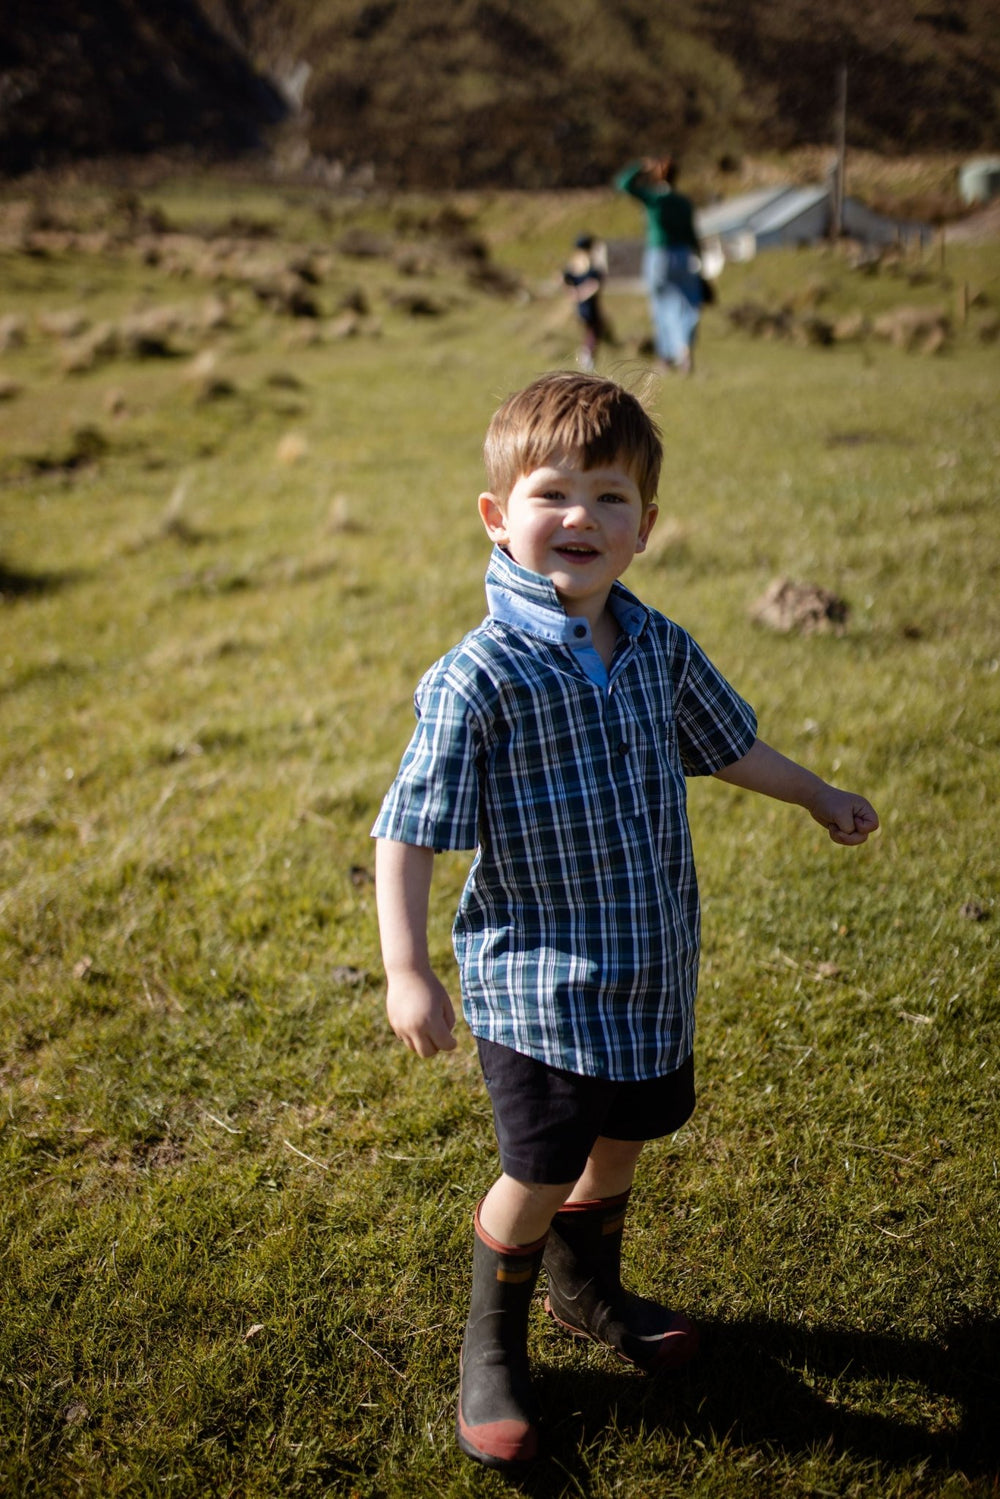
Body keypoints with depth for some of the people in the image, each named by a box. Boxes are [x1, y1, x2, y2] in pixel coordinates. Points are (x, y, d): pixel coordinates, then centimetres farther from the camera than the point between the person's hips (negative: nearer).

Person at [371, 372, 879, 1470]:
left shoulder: (660, 648, 0)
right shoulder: (480, 678, -20)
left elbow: (725, 743, 19)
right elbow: (407, 831, -18)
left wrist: (819, 797, 31)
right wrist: (406, 971, -24)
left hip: (655, 971, 6)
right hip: (539, 984, -6)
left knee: (621, 1140, 23)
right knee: (539, 1176, 3)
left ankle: (587, 1288, 51)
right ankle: (492, 1348, 32)